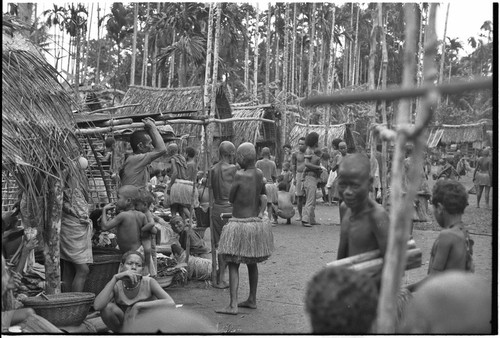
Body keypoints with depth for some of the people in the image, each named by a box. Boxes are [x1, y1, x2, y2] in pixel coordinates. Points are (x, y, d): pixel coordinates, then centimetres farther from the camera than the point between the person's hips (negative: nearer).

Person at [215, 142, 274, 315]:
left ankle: (233, 305, -9)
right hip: (256, 224, 7)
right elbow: (264, 197, 10)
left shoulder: (239, 175, -16)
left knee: (233, 264, -4)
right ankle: (252, 300, 28)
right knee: (252, 263, 18)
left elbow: (231, 198, -6)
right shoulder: (259, 174, 4)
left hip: (239, 225, -7)